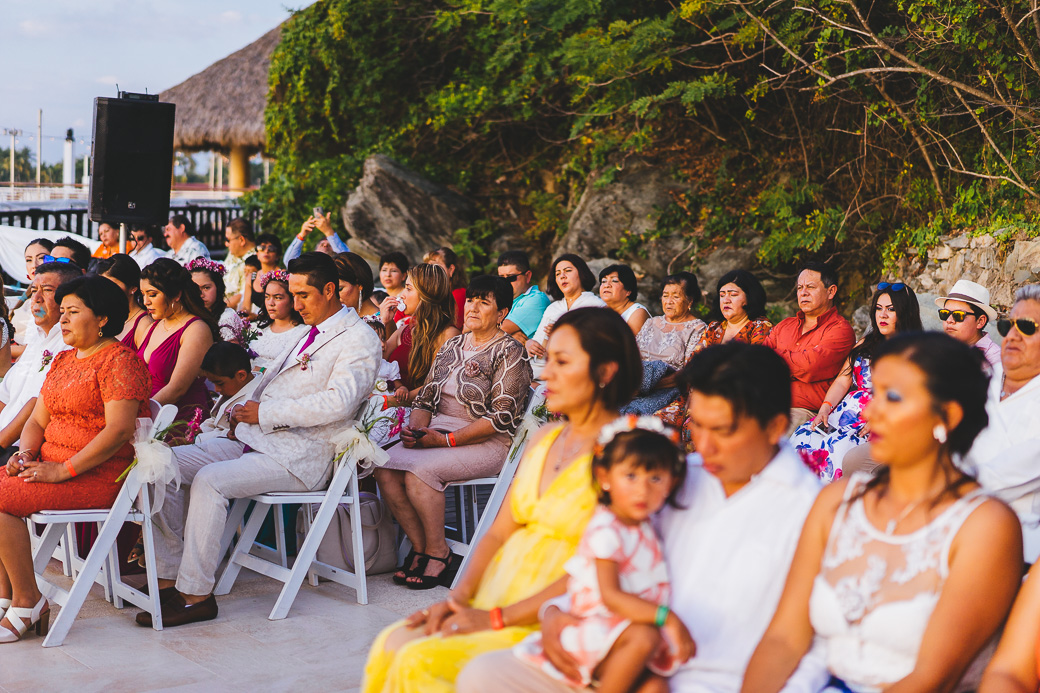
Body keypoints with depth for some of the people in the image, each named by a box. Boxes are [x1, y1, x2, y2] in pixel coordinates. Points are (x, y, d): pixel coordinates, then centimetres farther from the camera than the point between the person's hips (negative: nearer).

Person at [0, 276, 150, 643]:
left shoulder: (119, 360, -10)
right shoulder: (63, 360, 19)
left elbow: (119, 429, -20)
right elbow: (38, 420, 19)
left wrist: (63, 470, -21)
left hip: (98, 475, -9)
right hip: (52, 465, 9)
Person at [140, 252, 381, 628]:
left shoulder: (359, 339, -6)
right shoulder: (308, 333, 23)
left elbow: (339, 402, -21)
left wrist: (265, 413, -17)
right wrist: (242, 409, 7)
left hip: (301, 455, -9)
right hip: (257, 439, 9)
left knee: (209, 480, -29)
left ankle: (196, 594, -22)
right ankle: (167, 578, -3)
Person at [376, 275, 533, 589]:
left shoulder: (509, 353, -5)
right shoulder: (452, 346, 17)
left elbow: (502, 417, -14)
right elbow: (426, 397, 19)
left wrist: (445, 440, -18)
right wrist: (417, 428, -5)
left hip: (488, 444, -7)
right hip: (439, 432, 7)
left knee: (419, 471, -30)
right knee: (385, 469, -19)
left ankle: (438, 554, -14)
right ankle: (422, 551, -12)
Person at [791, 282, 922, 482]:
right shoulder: (865, 345, 24)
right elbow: (842, 381, 18)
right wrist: (825, 408, -1)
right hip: (846, 412, 6)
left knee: (838, 446, -35)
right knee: (803, 436, -22)